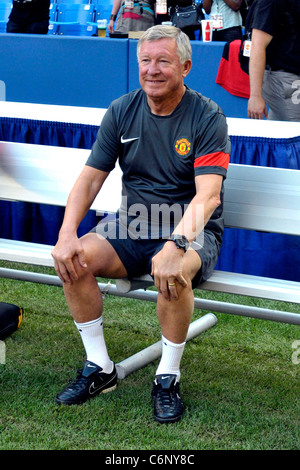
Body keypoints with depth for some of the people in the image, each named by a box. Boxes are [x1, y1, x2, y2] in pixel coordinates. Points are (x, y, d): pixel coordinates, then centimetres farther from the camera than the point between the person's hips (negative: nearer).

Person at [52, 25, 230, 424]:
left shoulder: (207, 117, -10)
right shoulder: (122, 111, 3)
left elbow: (208, 195, -22)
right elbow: (90, 178, 1)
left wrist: (176, 244, -39)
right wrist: (67, 233, -16)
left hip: (192, 230, -4)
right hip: (133, 225, 4)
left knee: (171, 271, -37)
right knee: (74, 260, -21)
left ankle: (168, 377, -14)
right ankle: (99, 368, -4)